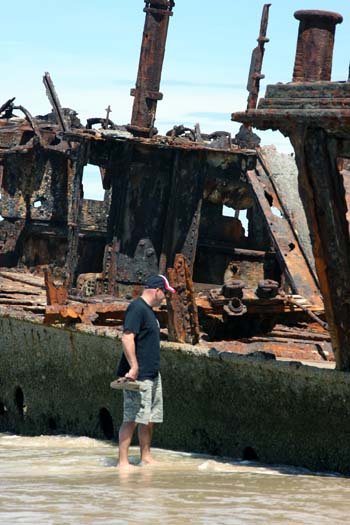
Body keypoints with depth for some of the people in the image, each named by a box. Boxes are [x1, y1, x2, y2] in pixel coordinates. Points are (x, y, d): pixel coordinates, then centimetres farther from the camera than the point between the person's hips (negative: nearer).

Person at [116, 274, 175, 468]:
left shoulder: (148, 310, 18)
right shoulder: (137, 308, -14)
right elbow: (127, 338, -23)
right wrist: (134, 367, -26)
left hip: (152, 374, 10)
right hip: (138, 376, -10)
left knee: (150, 418, 14)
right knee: (132, 419, -8)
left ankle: (146, 457, 23)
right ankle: (123, 461, -6)